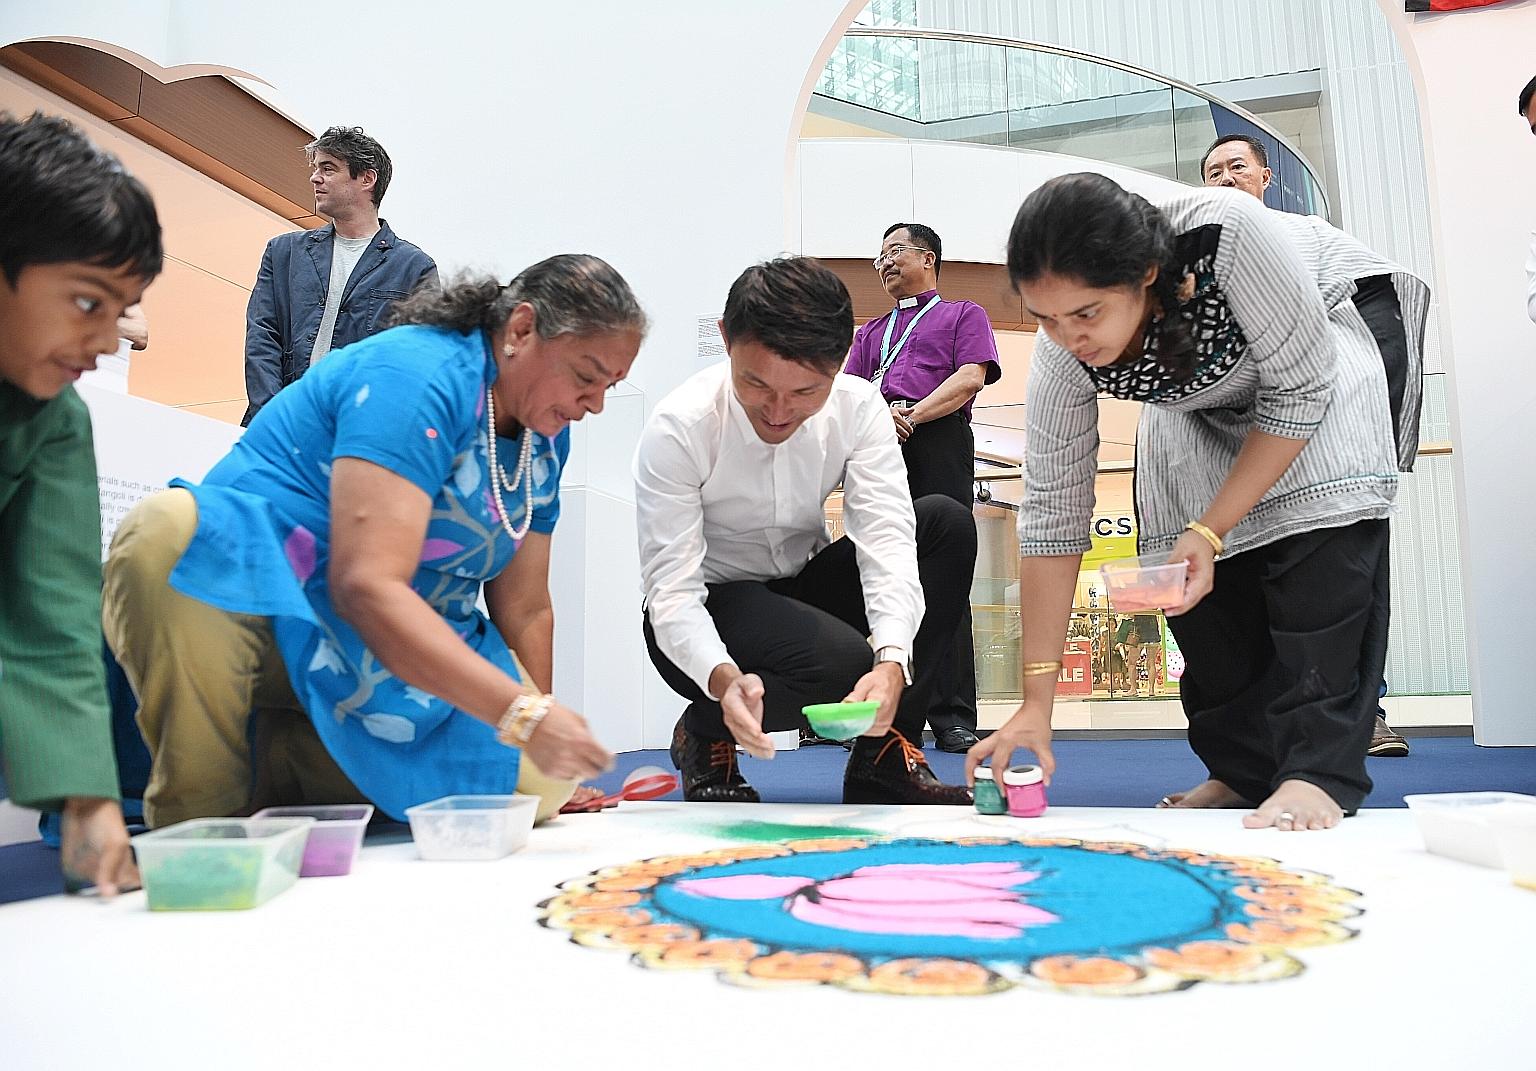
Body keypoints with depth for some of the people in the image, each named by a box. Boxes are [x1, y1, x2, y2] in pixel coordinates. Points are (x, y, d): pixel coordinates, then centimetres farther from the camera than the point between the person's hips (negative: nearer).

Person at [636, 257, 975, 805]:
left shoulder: (858, 406, -15)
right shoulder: (678, 428, -24)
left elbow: (886, 538, -21)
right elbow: (672, 590, -26)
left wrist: (893, 660, -40)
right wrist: (725, 678, -47)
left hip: (804, 587, 5)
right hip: (708, 610, -5)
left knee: (947, 523, -16)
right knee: (839, 658, -34)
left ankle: (884, 759, -10)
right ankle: (702, 735, 0)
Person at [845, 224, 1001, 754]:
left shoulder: (964, 315, 20)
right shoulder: (870, 332, 33)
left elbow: (971, 377, 1)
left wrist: (911, 416, -11)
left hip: (937, 442, -4)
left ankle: (953, 719, -10)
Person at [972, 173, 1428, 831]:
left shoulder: (1230, 233, -42)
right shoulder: (1062, 356, -30)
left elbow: (1301, 389, -29)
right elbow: (1052, 513, -25)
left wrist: (1211, 531, -32)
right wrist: (1035, 702, -25)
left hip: (1314, 370, -3)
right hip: (1194, 415, 3)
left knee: (1320, 558, -24)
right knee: (1200, 586, -9)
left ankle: (1317, 775, -19)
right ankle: (1245, 774, 5)